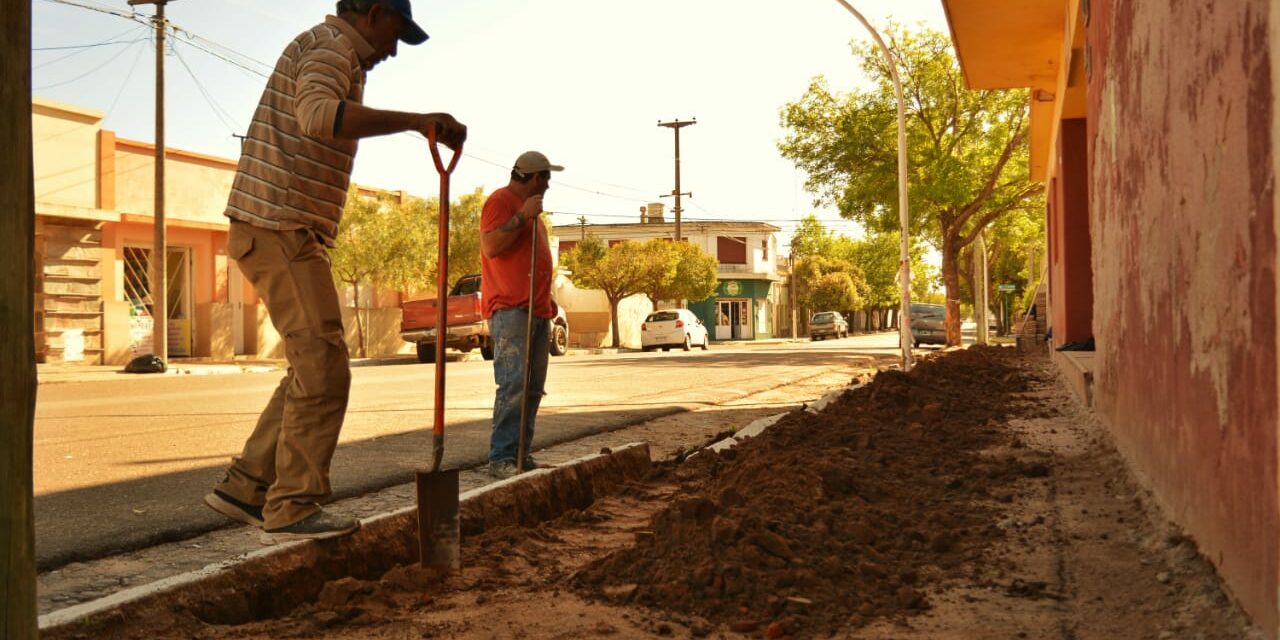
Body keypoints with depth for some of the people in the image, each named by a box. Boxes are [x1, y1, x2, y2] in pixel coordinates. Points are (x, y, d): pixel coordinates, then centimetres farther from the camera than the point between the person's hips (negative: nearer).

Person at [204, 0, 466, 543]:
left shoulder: (332, 52, 24)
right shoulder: (331, 45, -9)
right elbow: (317, 114, -31)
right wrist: (414, 120, -34)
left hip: (287, 233, 11)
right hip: (281, 229, -11)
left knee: (315, 368, 13)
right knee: (323, 370, -9)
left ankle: (244, 486, 16)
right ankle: (292, 509, -3)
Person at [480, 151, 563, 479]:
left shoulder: (528, 206, 24)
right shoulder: (500, 201, -5)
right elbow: (491, 247, -18)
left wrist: (548, 297, 22)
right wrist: (522, 216, -18)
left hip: (536, 310, 10)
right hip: (510, 309, -10)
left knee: (533, 386, 7)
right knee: (513, 385, -15)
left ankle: (521, 454, 10)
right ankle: (500, 458, -14)